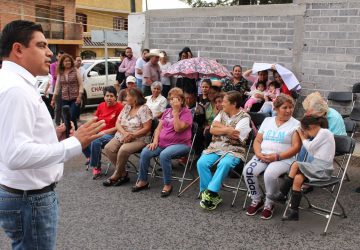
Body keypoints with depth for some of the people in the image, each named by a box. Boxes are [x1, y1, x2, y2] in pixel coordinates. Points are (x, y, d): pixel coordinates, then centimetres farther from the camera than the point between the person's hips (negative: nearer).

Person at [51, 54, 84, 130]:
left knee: (72, 118, -11)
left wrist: (79, 96, -12)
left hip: (75, 99, -4)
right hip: (64, 99, 4)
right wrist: (53, 99, 9)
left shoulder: (75, 71, 0)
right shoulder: (60, 73, 9)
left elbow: (81, 84, -3)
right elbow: (57, 86, 11)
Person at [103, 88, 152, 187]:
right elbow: (118, 123, 7)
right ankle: (123, 173, -5)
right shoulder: (126, 107, 12)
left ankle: (116, 175, -8)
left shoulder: (144, 109, -8)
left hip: (139, 139, -7)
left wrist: (132, 135, -22)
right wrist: (124, 133, -13)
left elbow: (147, 128, -15)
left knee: (123, 150, -32)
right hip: (122, 136, 7)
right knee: (108, 148, -17)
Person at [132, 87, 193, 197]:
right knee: (145, 152, -16)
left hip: (180, 144, -6)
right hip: (163, 142, 6)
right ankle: (142, 181, 1)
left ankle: (167, 185, -17)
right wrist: (155, 141, -3)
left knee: (164, 155, -35)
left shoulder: (186, 112, -3)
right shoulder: (167, 111, 17)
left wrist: (176, 111, -16)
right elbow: (159, 127, 13)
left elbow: (178, 128, -17)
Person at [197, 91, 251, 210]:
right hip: (216, 146, 5)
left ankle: (210, 193, -27)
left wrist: (220, 126, -6)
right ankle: (213, 195, -14)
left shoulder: (244, 117, -5)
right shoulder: (222, 113, 14)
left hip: (234, 150, -5)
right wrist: (227, 130, -10)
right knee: (201, 162, -20)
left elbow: (235, 136, -16)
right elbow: (212, 130, 4)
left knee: (224, 164, -37)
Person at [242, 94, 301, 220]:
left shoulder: (295, 124, 2)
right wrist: (259, 154, -7)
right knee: (248, 171, -23)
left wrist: (277, 156, -17)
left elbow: (296, 147, -7)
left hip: (284, 159, -4)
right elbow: (257, 140, 14)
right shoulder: (267, 121, 16)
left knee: (269, 174, -33)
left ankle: (269, 204, -7)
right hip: (262, 156, 4)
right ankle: (256, 201, -1)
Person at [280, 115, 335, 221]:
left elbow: (310, 148, -11)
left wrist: (303, 137, 4)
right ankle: (294, 212, -14)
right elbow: (312, 151, 12)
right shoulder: (320, 134, 21)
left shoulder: (325, 132, -7)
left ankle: (282, 194, -7)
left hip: (322, 170, -8)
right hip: (317, 167, 8)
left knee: (295, 165, -19)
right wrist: (305, 137, 7)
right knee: (298, 178, -14)